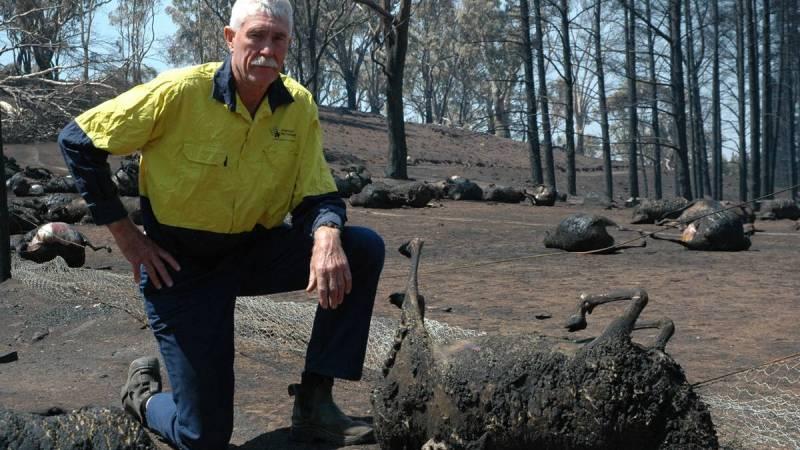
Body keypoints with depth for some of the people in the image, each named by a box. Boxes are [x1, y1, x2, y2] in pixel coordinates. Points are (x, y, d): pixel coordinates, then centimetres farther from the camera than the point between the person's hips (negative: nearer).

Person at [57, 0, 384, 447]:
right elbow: (78, 140, -11)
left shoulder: (299, 105, -8)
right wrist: (124, 232, -12)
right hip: (180, 263, -4)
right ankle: (143, 393, 32)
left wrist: (327, 236, -31)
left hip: (254, 250, 4)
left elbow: (315, 194, -6)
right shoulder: (181, 91, -20)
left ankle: (315, 400, -11)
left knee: (365, 249, -18)